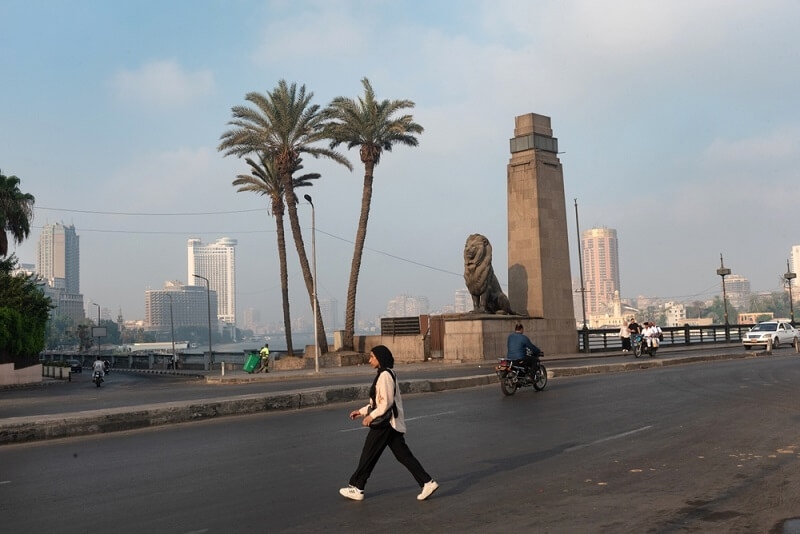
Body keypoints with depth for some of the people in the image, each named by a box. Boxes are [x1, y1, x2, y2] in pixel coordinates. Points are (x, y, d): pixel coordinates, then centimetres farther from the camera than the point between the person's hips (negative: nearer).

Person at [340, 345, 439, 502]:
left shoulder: (385, 375, -16)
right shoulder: (385, 374, 15)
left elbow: (387, 402, -21)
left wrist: (371, 416, -15)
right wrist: (362, 411, 20)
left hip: (384, 423, -10)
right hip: (392, 424, 10)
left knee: (368, 456, 2)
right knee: (404, 455, 7)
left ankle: (356, 488, 13)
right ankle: (427, 483, 4)